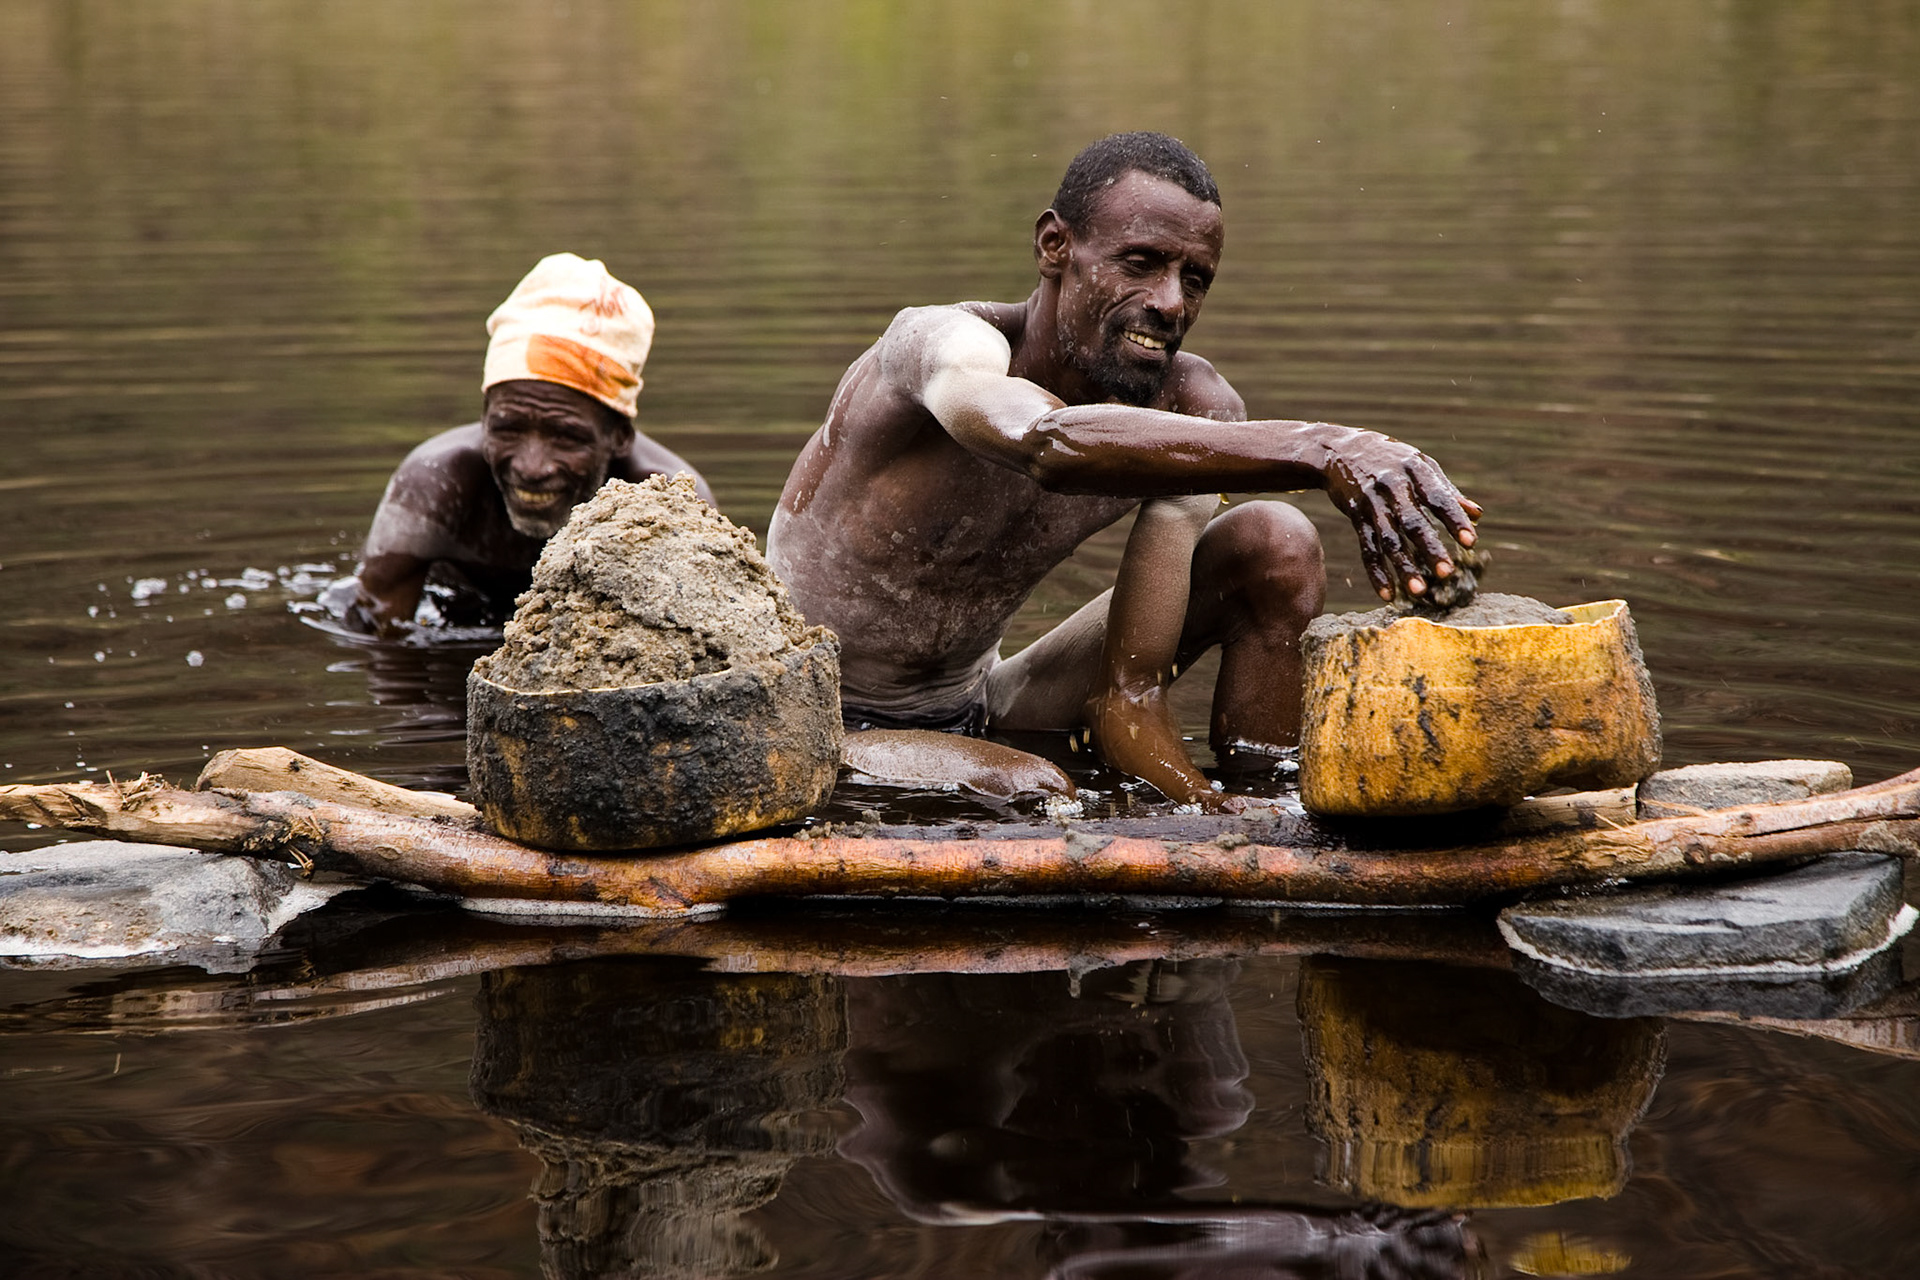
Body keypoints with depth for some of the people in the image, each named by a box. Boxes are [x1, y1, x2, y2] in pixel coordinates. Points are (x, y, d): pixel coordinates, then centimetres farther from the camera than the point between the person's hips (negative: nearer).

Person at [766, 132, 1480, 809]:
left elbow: (1129, 696, -12)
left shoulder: (1193, 408, -9)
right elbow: (1047, 443, -54)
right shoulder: (945, 343, -27)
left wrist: (1228, 818, -31)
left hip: (979, 719, 6)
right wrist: (1324, 451, -63)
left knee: (1275, 546, -6)